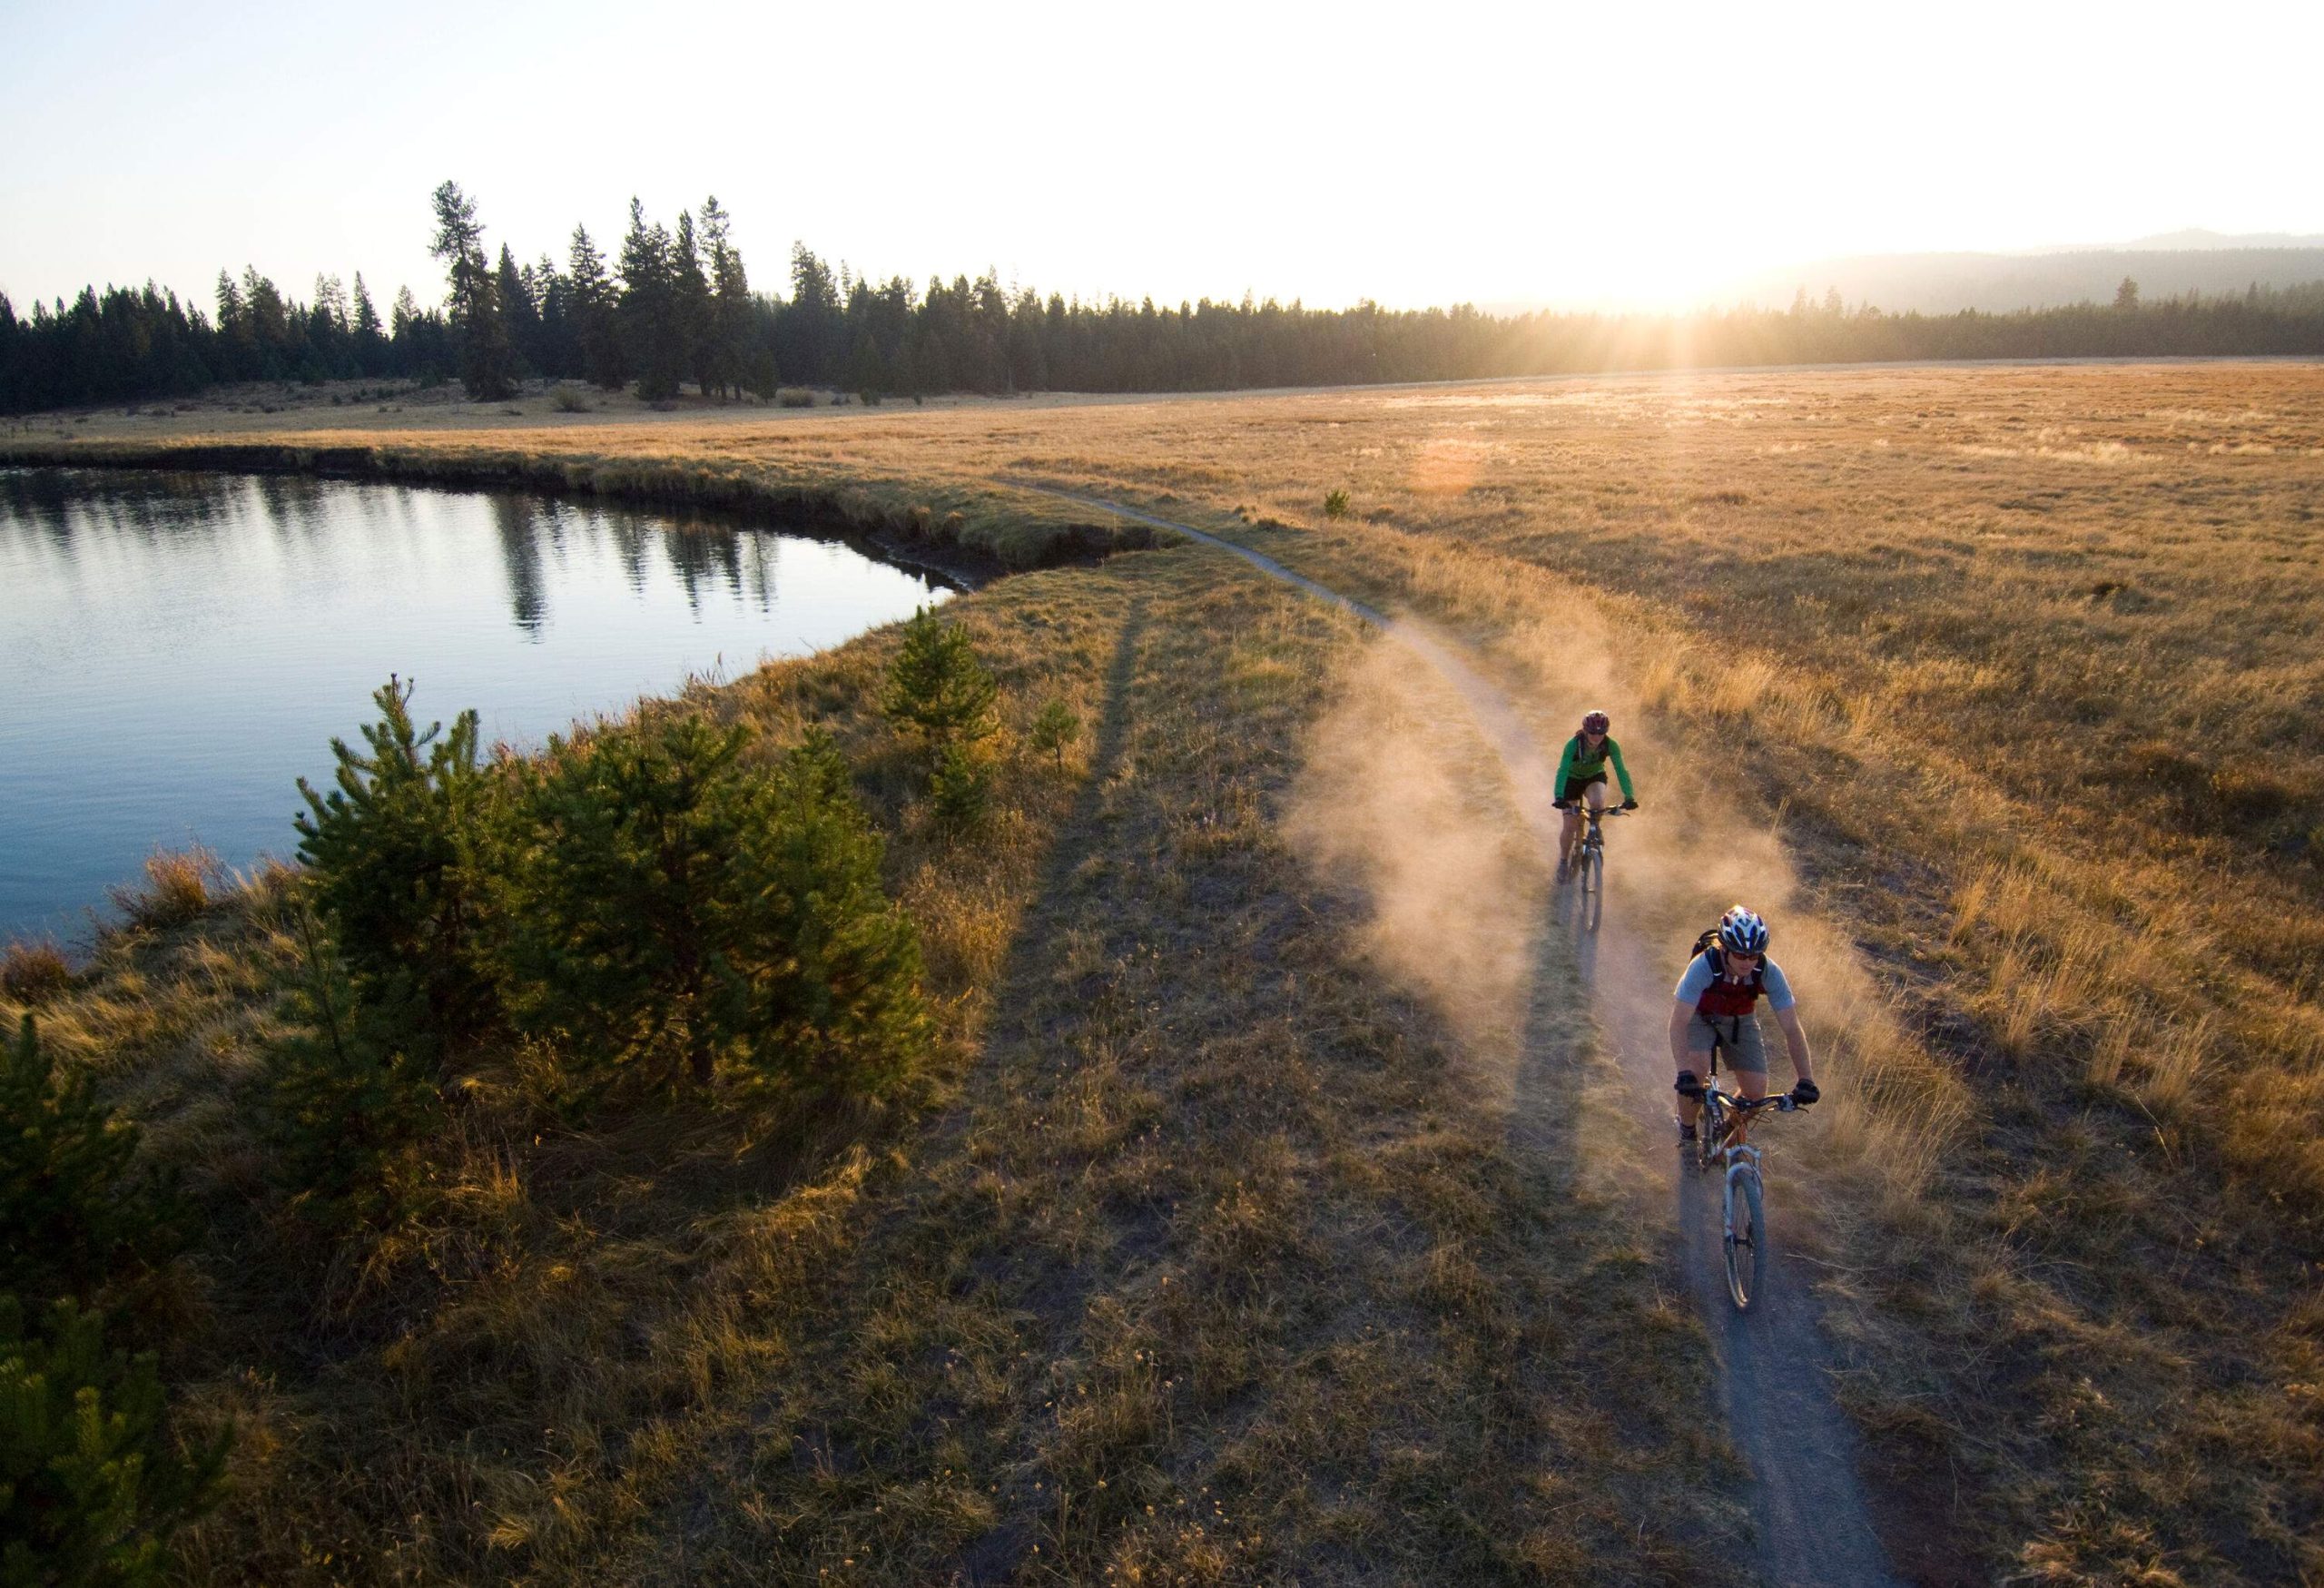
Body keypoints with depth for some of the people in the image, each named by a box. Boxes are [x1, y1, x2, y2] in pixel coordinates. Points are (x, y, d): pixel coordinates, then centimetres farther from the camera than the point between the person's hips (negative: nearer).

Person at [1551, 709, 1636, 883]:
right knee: (1570, 826, -8)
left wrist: (1629, 797, -41)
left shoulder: (1611, 745, -25)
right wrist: (1559, 797, -51)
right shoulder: (1573, 744, -32)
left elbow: (1621, 770, -29)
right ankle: (1564, 860, 18)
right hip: (1572, 778, -1)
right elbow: (1562, 770, -39)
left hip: (1595, 777, 1)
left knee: (1597, 803, -33)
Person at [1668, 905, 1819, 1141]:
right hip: (1700, 1017, -3)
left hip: (1741, 1020, 3)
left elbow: (1792, 1028, -22)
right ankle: (1687, 1131, -2)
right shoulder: (1703, 966, -36)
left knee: (1756, 1092, -10)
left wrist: (1805, 1079, -29)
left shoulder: (1769, 973, -28)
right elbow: (1678, 1022, -39)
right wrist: (1684, 1073, -48)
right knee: (1697, 1070, -29)